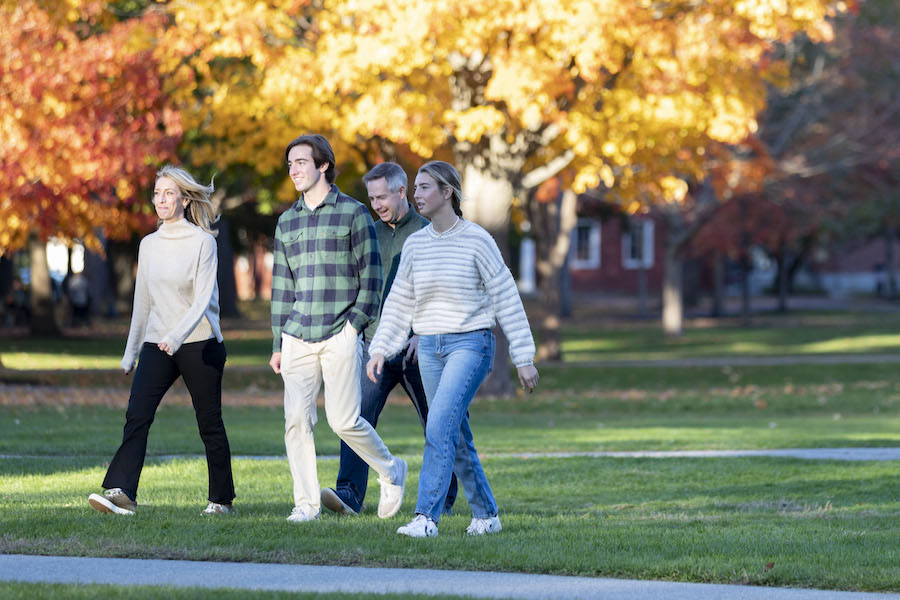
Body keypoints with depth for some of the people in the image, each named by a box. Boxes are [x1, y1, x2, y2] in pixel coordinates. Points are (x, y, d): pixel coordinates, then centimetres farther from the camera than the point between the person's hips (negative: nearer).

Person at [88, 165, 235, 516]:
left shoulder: (202, 242, -5)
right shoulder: (149, 244, 11)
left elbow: (203, 299, -14)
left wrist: (177, 335, -29)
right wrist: (130, 352, 18)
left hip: (199, 343, -4)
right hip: (156, 344, 4)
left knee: (209, 424, 4)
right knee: (137, 415, -13)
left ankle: (222, 499, 17)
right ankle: (120, 493, -23)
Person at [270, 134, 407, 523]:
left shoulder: (353, 213, 1)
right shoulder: (287, 221, 16)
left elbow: (371, 274, 1)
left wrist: (356, 323, -9)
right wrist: (277, 344, 15)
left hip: (340, 334, -4)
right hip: (297, 337, 5)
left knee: (344, 421, -7)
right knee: (296, 419, -5)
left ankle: (391, 471, 17)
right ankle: (306, 503, 1)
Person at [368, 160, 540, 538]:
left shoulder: (477, 241, -8)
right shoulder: (415, 244, 7)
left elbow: (507, 299, -5)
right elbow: (399, 302, 14)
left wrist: (524, 358, -6)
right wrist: (379, 350, 5)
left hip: (470, 343, -6)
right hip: (430, 347, 6)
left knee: (439, 428, -19)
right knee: (456, 438, 8)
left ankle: (426, 517, -23)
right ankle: (485, 515, 21)